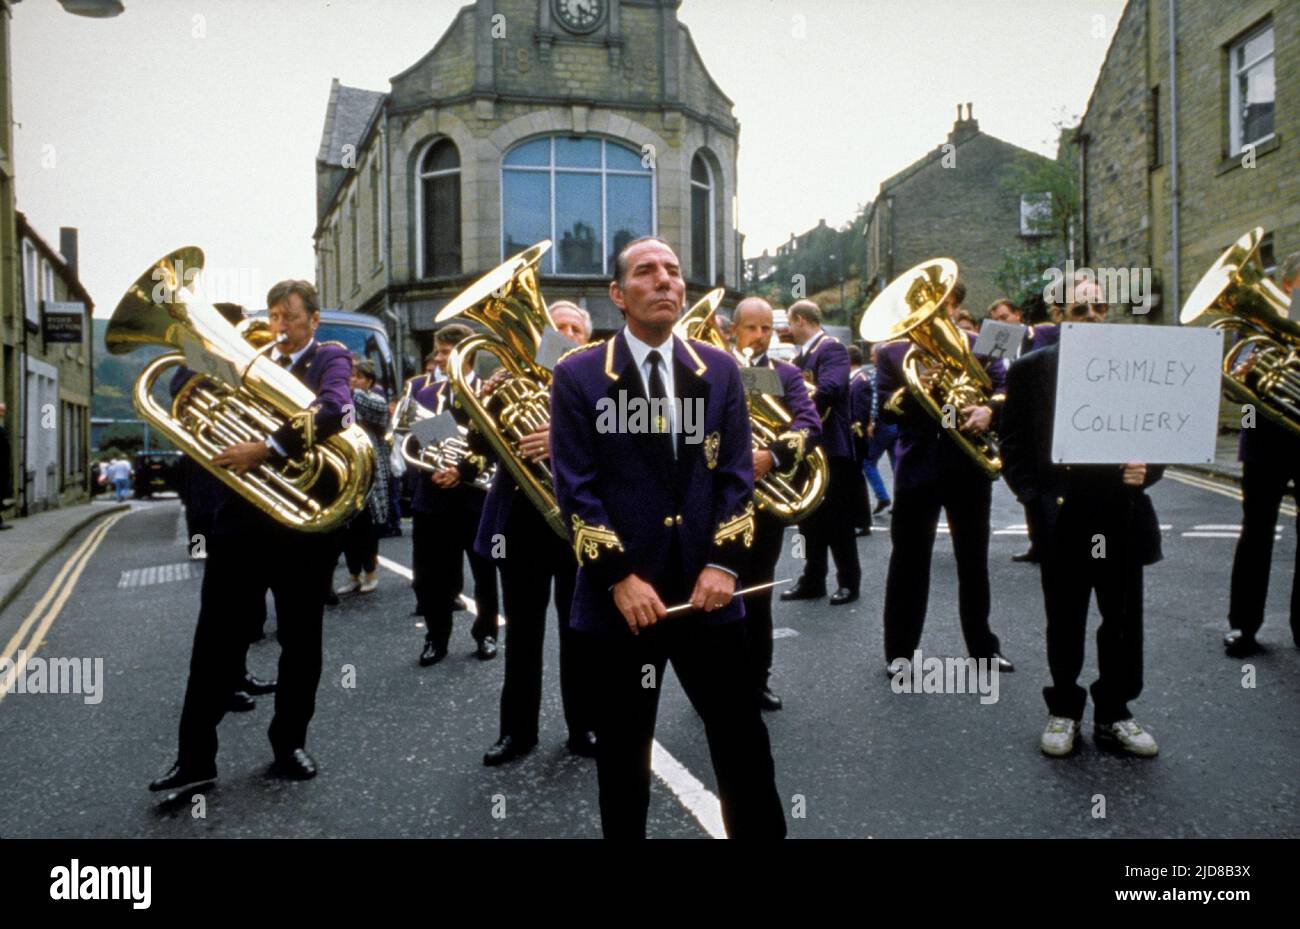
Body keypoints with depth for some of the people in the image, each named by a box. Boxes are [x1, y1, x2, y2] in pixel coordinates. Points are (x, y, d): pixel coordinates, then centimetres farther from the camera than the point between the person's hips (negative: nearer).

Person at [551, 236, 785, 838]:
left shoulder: (719, 371, 8)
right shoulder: (578, 376, -2)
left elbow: (736, 475, 4)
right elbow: (575, 488, -7)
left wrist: (723, 563, -8)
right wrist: (619, 576, -14)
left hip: (705, 589, 3)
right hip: (620, 595, -2)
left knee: (742, 738, 11)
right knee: (623, 751, 11)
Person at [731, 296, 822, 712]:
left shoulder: (786, 375, 7)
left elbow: (811, 426, -9)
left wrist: (773, 455, -25)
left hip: (766, 499, 1)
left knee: (758, 594, 11)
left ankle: (756, 679, 23)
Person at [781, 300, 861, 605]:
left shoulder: (832, 348, -11)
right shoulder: (802, 355, 16)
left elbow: (830, 388, -28)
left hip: (831, 446, -8)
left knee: (837, 519, 0)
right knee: (809, 518, 12)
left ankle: (849, 581, 12)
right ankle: (812, 580, 20)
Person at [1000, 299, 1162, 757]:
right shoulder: (1030, 369, 2)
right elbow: (1013, 443, 2)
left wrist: (1147, 471, -12)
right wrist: (1033, 495, -8)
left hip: (1122, 517, 2)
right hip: (1062, 517, -1)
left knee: (1123, 620, 10)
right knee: (1064, 622, 10)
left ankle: (1114, 713, 26)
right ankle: (1064, 711, 25)